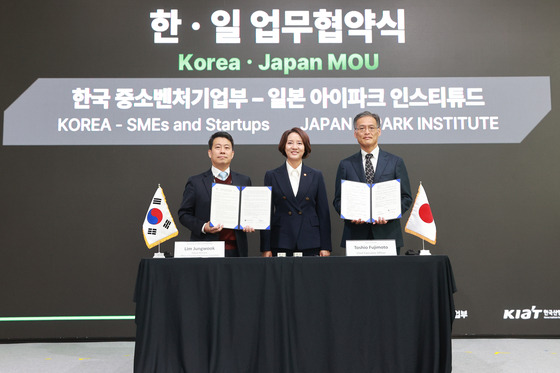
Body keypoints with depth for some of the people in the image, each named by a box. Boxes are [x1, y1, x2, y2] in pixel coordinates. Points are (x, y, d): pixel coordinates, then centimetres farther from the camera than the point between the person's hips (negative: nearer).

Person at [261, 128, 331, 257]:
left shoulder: (316, 176, 8)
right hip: (281, 244, 0)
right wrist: (266, 248, -1)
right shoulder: (272, 176, 6)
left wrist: (325, 246, 2)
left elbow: (323, 212, 7)